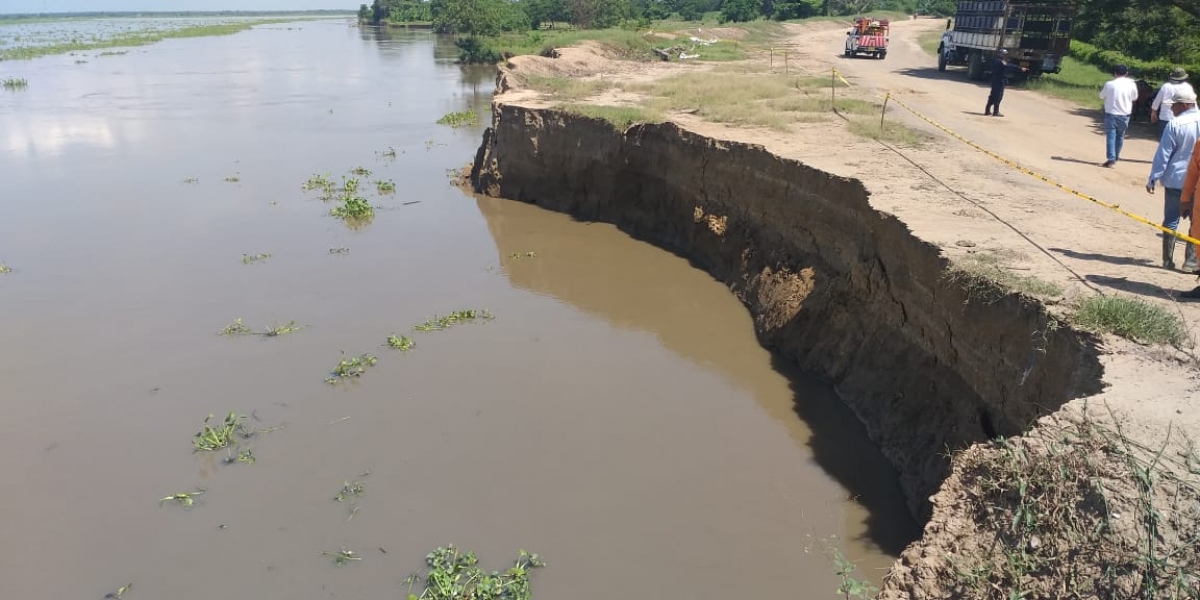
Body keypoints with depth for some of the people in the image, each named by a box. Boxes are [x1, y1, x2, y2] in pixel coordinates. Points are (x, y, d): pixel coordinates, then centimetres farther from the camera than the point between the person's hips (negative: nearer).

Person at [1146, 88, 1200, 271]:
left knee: (1171, 221, 8)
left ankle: (1168, 260, 11)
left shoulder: (1175, 124, -12)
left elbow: (1163, 154, -11)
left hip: (1175, 180, -2)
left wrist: (1153, 178, -5)